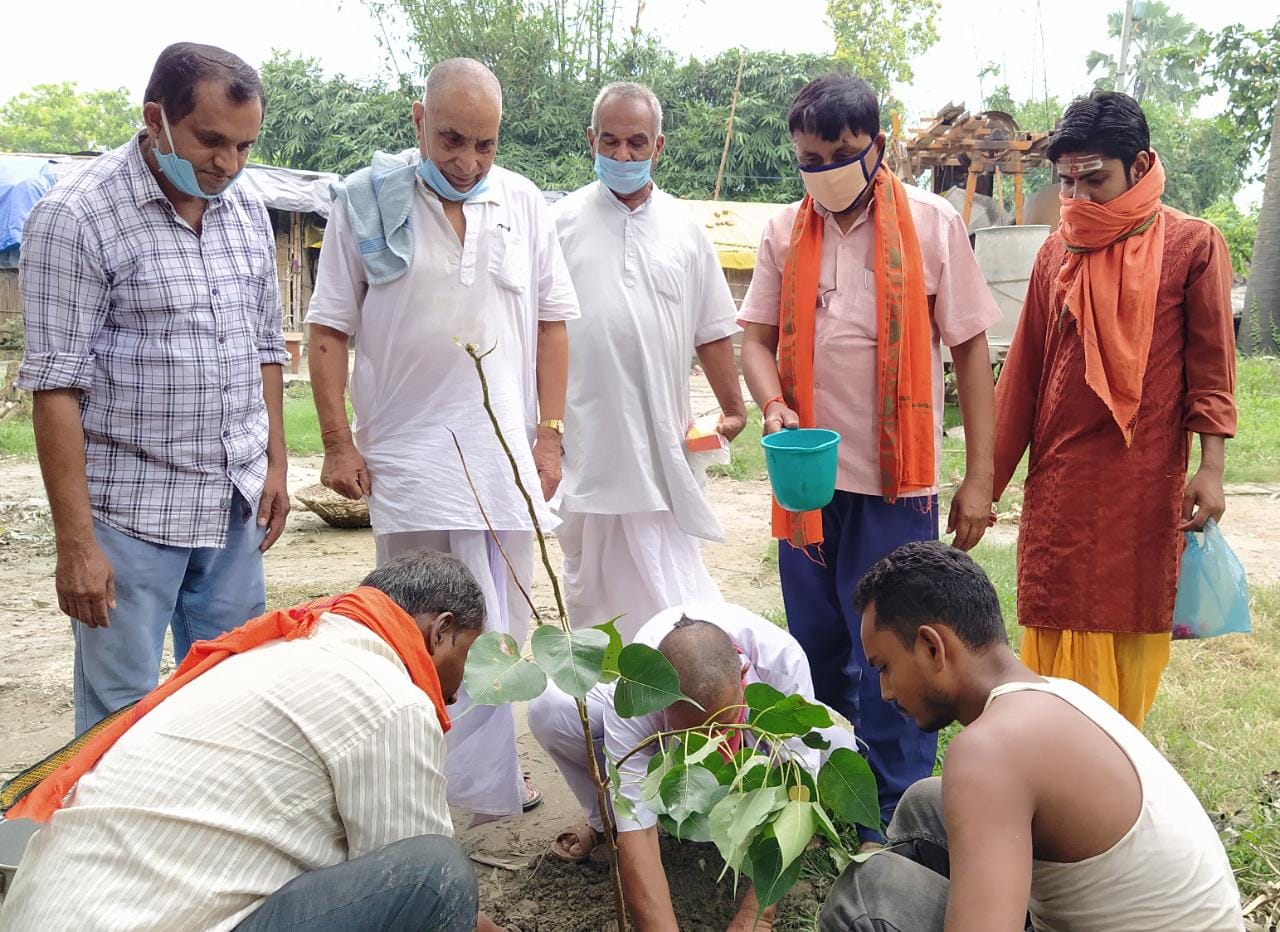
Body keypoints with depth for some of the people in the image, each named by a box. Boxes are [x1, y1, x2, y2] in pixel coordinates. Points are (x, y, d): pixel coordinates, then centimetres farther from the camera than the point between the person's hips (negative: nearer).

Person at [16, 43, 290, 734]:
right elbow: (56, 389, -14)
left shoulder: (246, 211, 8)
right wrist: (75, 543, -16)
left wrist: (276, 463, 10)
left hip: (236, 507, 6)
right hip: (130, 517, -5)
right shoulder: (75, 218, -12)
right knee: (121, 715, 4)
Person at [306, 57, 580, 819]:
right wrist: (338, 442, -5)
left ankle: (489, 769, 27)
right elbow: (330, 330, 0)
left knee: (502, 628, 11)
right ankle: (488, 783, 12)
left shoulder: (524, 204, 6)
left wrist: (550, 432, 5)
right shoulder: (369, 201, -2)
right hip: (410, 459, -3)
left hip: (508, 456, 3)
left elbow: (552, 322, 11)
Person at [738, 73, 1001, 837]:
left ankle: (896, 821, 17)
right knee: (818, 647, 16)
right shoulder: (786, 233, 5)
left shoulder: (932, 224, -4)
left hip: (897, 482, -3)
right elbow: (758, 337, 7)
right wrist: (774, 404, -15)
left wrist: (980, 476, -5)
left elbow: (970, 348, -2)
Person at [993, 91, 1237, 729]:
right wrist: (985, 482, 7)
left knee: (1134, 628, 7)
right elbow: (1022, 372, 8)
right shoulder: (1057, 252, 6)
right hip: (1059, 481, 2)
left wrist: (1211, 468, -9)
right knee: (1058, 630, 4)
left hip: (1147, 484, -2)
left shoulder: (1193, 244, -2)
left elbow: (1211, 365, -1)